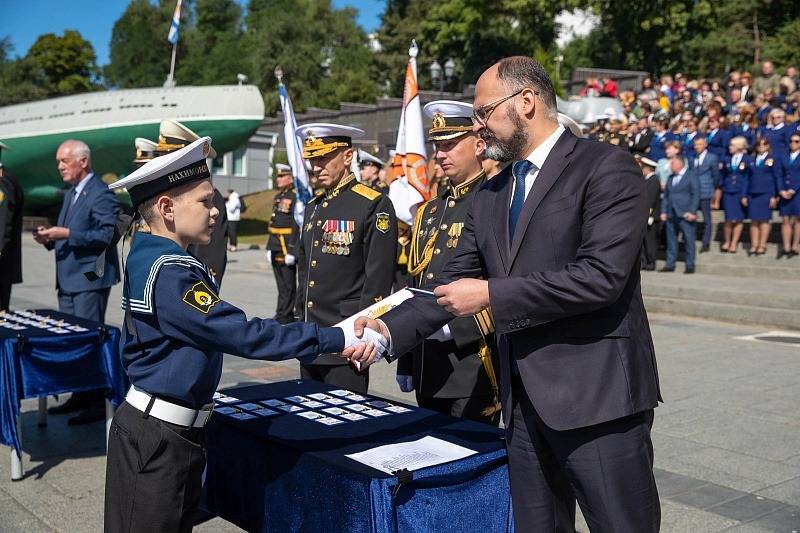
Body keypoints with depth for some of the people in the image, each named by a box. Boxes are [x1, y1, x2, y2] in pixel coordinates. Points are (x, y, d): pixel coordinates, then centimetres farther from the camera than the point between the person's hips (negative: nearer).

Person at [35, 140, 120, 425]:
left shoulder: (101, 194, -12)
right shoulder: (71, 194, 18)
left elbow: (106, 235, -20)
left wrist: (67, 234, -24)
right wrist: (50, 238, 4)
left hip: (90, 279, -10)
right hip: (68, 279, 10)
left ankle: (97, 403, 2)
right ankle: (79, 396, 24)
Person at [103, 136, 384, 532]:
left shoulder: (149, 258, 8)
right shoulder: (170, 273, -23)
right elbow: (241, 334, -28)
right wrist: (334, 339, -26)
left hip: (169, 429, 10)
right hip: (159, 438, -10)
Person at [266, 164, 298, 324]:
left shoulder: (295, 197, -11)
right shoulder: (278, 197, 17)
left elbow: (297, 226, -18)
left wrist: (292, 251, -21)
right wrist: (269, 247, 17)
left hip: (287, 247, -9)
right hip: (276, 249, 9)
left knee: (288, 285, -1)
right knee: (281, 284, 13)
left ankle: (284, 316, 3)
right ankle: (287, 315, 21)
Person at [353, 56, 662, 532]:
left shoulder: (607, 167, -10)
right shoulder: (490, 196, 14)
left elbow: (602, 275, -21)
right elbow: (456, 281, 13)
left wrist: (491, 295, -16)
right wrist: (392, 330, -2)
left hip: (597, 393, -7)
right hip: (524, 398, 7)